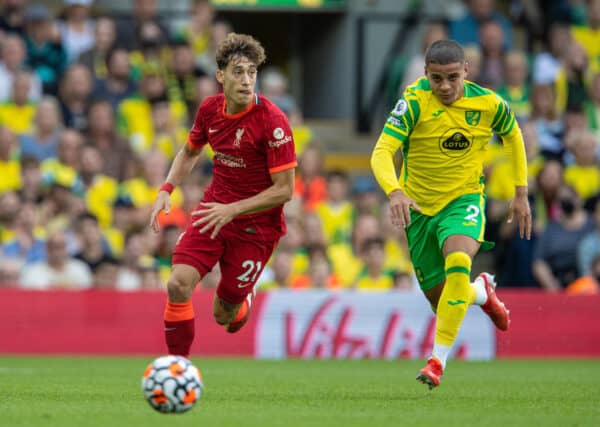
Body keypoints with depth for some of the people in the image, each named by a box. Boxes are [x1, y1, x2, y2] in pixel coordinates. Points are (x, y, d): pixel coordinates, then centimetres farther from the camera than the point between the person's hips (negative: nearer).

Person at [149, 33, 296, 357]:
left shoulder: (272, 121, -20)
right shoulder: (210, 109, -3)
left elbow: (284, 190, -17)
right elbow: (190, 152, 19)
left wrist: (233, 210, -24)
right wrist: (166, 190, 3)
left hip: (256, 225, -4)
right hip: (214, 209, 4)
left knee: (224, 315, 4)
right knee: (178, 285, -18)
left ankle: (243, 300, 42)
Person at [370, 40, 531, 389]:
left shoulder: (489, 103, -11)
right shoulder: (414, 102, -20)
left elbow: (513, 135, 11)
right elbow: (382, 153, -28)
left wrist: (521, 193, 11)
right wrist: (395, 192, -48)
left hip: (464, 200, -1)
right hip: (420, 206, 1)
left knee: (458, 263, -32)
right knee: (441, 300, 6)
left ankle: (439, 360, -25)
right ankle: (482, 292, 44)